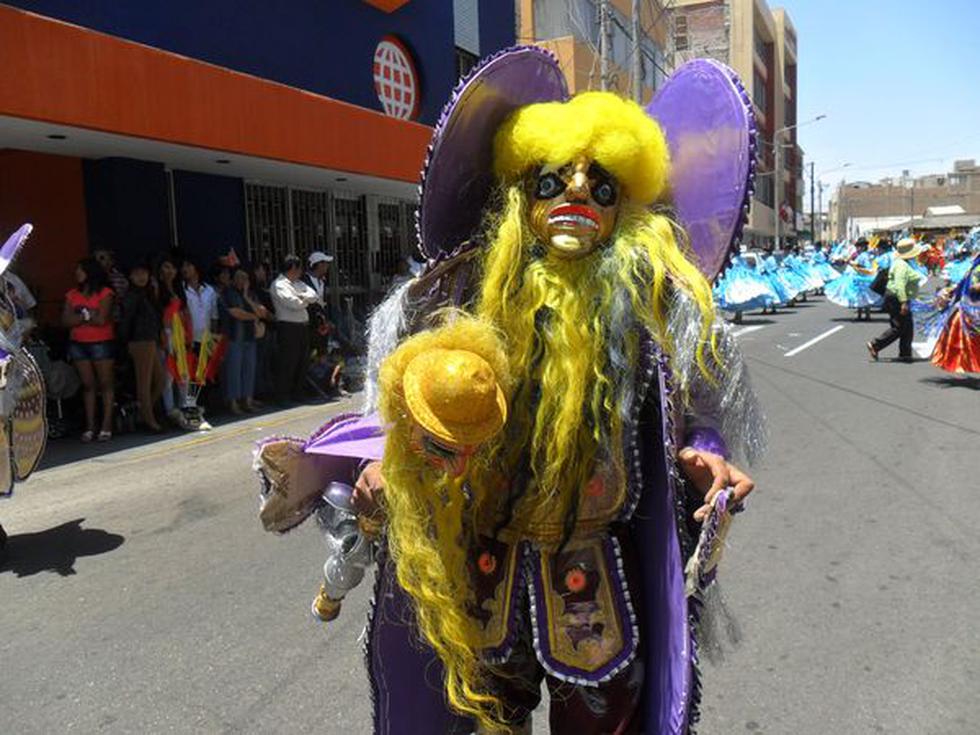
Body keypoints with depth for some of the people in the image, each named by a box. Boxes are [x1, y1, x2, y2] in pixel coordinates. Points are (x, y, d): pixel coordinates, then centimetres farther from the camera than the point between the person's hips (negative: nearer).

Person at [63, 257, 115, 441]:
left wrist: (79, 316, -5)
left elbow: (101, 319, -15)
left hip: (101, 343, -5)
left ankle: (106, 426, 0)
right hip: (78, 343, 5)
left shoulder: (104, 293, -4)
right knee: (87, 385, 6)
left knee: (105, 384, -2)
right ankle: (89, 426, 8)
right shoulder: (72, 295, 10)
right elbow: (65, 321, 1)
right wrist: (87, 315, -8)